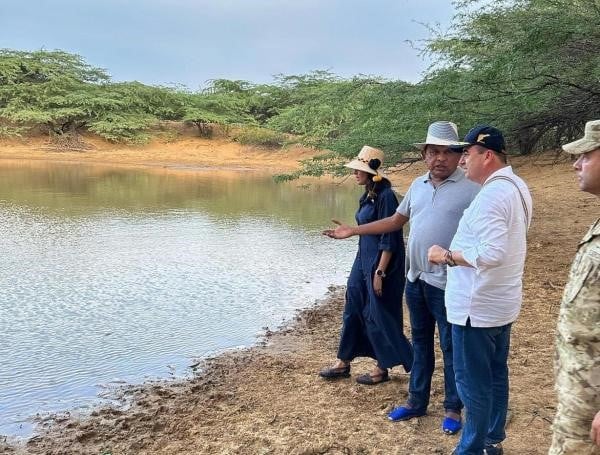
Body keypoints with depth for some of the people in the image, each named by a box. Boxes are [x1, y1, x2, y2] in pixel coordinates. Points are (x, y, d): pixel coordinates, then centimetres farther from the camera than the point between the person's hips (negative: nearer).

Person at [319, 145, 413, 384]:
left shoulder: (385, 196, -17)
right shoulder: (368, 195, 9)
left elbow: (388, 239, -19)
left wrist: (380, 272, -20)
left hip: (380, 262, -9)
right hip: (363, 259, 9)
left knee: (378, 314, 2)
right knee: (353, 309, 13)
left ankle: (383, 368, 18)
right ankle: (343, 362, 24)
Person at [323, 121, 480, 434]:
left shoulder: (470, 189, -11)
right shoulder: (418, 185, 10)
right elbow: (396, 221, 18)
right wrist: (353, 231, 17)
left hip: (447, 284, -6)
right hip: (415, 279, 7)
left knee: (451, 347, 6)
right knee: (420, 342, 18)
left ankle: (453, 409, 22)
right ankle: (416, 402, 32)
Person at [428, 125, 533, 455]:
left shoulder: (491, 195, -23)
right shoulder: (516, 186, 9)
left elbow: (491, 254, -32)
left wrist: (447, 256, -20)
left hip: (477, 306, -10)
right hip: (501, 302, 10)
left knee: (473, 381, 3)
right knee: (495, 375, 19)